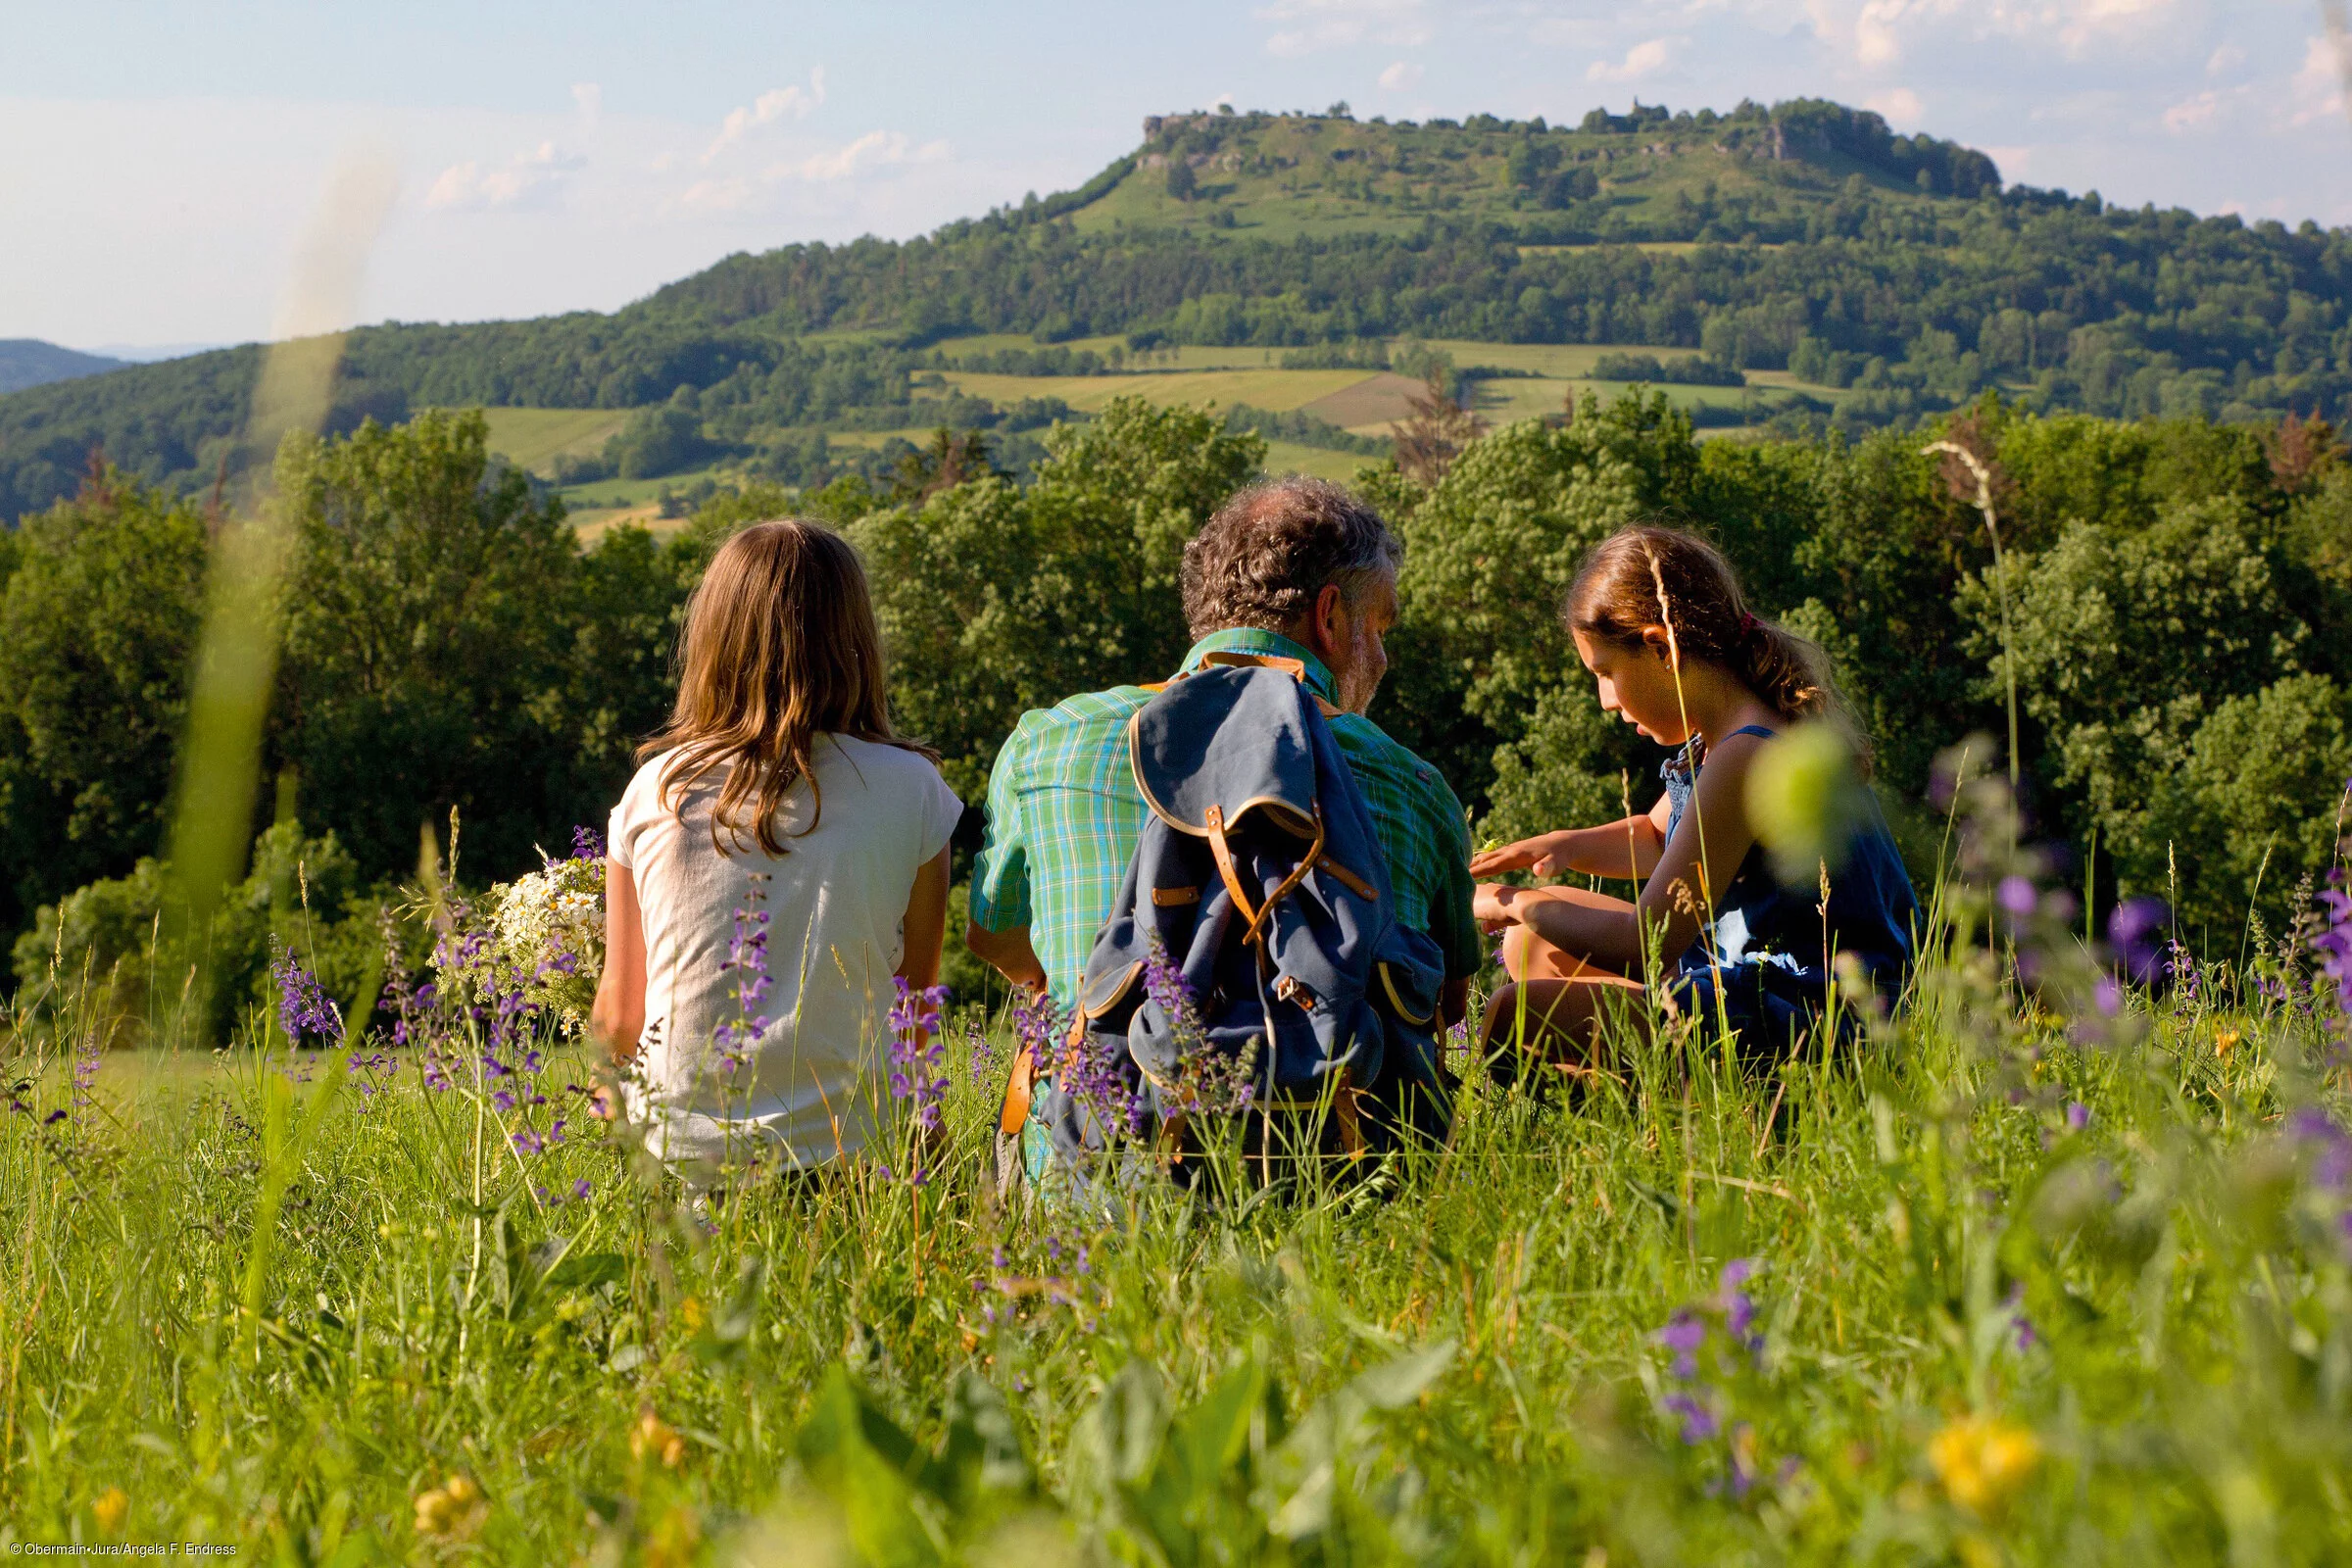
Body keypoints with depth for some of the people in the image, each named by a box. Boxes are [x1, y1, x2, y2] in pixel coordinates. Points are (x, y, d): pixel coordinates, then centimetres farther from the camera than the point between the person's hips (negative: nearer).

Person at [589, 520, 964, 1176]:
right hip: (841, 1146, -1)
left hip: (674, 1141, 2)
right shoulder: (913, 791, -1)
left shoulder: (655, 791, 2)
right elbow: (914, 997, 7)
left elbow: (619, 1018, 9)